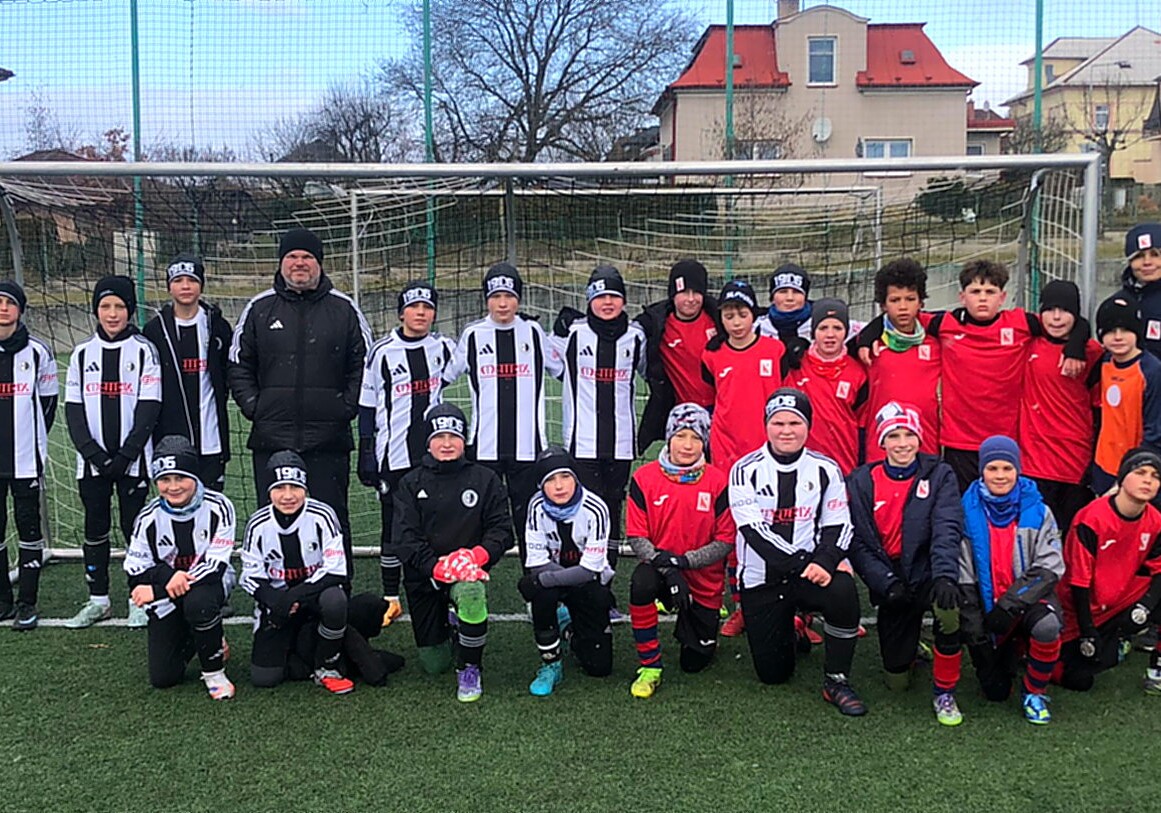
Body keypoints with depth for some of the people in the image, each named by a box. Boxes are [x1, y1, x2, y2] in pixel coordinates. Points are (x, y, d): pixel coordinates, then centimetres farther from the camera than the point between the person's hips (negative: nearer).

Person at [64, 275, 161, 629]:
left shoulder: (144, 351, -1)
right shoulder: (82, 354, 8)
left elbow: (149, 408, -7)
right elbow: (73, 410, 4)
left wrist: (125, 456, -13)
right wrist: (93, 453, -8)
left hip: (132, 460, -3)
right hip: (91, 461, 3)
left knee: (134, 527, 1)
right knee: (95, 528, 8)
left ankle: (139, 600, 11)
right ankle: (98, 600, 19)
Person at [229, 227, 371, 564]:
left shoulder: (344, 309, 7)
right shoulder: (259, 309, 9)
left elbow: (365, 365, 8)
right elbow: (238, 367, 13)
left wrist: (346, 407, -2)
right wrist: (254, 407, 1)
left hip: (329, 438, -1)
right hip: (271, 438, 1)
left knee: (332, 519, 2)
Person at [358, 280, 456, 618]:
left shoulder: (445, 347, 5)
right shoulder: (382, 352, -1)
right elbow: (367, 406, 2)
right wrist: (366, 452, -2)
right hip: (395, 456, -1)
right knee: (393, 528, 7)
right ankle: (391, 599, 18)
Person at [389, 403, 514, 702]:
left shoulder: (485, 479, 3)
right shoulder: (411, 484, 3)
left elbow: (501, 529, -2)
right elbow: (403, 539, -7)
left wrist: (477, 556, -22)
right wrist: (437, 567, -22)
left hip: (468, 570, -1)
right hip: (423, 577, 1)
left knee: (471, 594, -39)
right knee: (434, 665, 2)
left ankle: (470, 669, -14)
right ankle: (444, 626, 39)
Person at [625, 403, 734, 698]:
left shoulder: (718, 482, -11)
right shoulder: (644, 478, -10)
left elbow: (725, 541, -9)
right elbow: (636, 536, -10)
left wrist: (682, 561, -23)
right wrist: (667, 569, -25)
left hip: (703, 581, 0)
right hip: (660, 568, 0)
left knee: (694, 663, 4)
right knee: (642, 582, -37)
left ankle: (693, 627, 41)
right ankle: (649, 666, -16)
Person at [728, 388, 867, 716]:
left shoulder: (825, 469, 1)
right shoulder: (746, 470, -6)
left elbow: (839, 525, -2)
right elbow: (753, 529, -15)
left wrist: (825, 562, -22)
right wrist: (803, 563, -23)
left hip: (812, 571, 1)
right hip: (761, 578, -1)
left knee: (843, 591, -33)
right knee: (773, 673, 0)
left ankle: (836, 682, -13)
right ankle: (787, 633, 36)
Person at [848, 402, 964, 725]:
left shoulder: (940, 475, -1)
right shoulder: (861, 482, 2)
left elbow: (947, 530, -15)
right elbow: (857, 541, -3)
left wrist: (945, 576, -31)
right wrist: (885, 582, -17)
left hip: (928, 574, -2)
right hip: (890, 584, 2)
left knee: (948, 609, -38)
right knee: (897, 680, 2)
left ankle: (944, 691, -12)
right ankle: (911, 647, 40)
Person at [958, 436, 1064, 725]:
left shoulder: (1037, 511, -3)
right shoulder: (969, 512, -5)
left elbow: (1050, 567, -10)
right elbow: (963, 576, -5)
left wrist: (1013, 602, -22)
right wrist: (973, 625, -11)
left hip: (1030, 599, 0)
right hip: (986, 606, 1)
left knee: (1047, 627, -36)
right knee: (996, 692, 2)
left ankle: (1034, 692, -8)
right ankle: (1007, 651, 38)